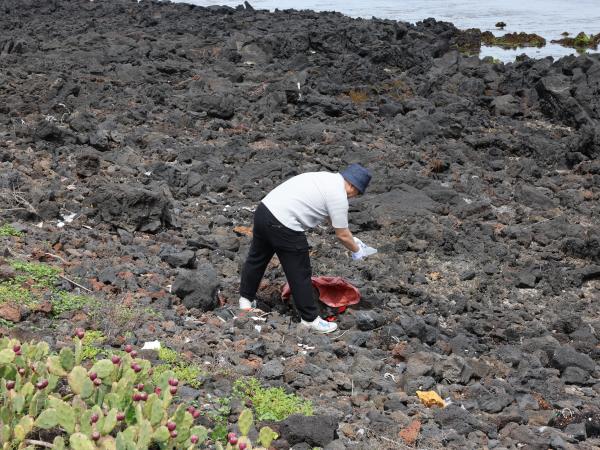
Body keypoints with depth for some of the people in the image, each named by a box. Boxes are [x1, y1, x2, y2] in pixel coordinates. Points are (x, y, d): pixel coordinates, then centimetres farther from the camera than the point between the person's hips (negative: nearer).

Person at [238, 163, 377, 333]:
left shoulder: (327, 178, 18)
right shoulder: (339, 196, -9)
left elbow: (333, 217, 30)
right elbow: (342, 235, 0)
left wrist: (353, 240, 35)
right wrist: (357, 251, 18)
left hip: (264, 209, 10)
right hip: (282, 225, -10)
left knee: (257, 258, 25)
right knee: (300, 274, 3)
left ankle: (246, 299, 41)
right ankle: (310, 318, 13)